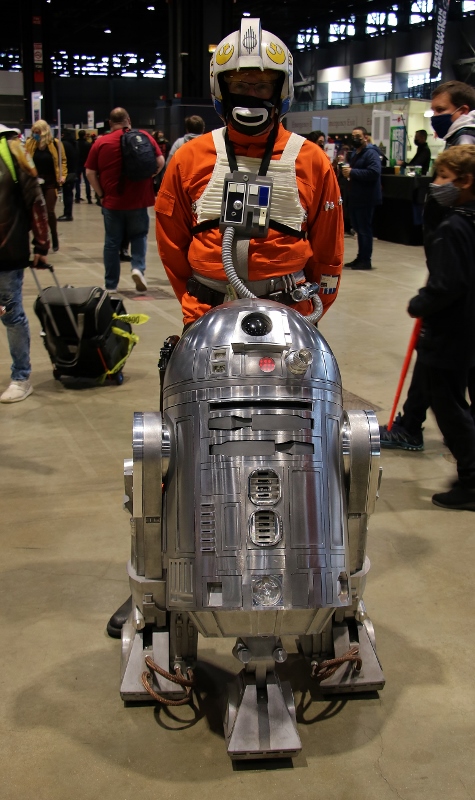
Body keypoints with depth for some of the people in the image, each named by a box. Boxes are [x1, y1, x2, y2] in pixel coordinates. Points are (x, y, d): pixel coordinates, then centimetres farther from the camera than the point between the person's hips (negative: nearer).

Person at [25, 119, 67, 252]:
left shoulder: (55, 144, -3)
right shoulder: (29, 144, 0)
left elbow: (63, 160, 6)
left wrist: (62, 175, -7)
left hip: (51, 183, -2)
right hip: (35, 182, 2)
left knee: (49, 212, -5)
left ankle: (55, 240, 12)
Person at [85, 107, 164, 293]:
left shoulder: (101, 143, -3)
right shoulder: (144, 137, -2)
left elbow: (90, 173, -4)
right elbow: (160, 162, -3)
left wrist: (101, 194, 2)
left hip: (112, 201, 0)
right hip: (139, 201, 0)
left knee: (112, 242, 10)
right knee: (139, 236, 18)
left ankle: (111, 285, 14)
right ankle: (138, 267, -6)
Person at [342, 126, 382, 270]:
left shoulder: (371, 153, -13)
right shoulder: (355, 153, 18)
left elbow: (374, 172, -27)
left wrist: (352, 172, -25)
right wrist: (346, 171, 6)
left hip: (366, 198, -10)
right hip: (355, 197, 10)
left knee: (364, 229, -6)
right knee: (358, 228, 14)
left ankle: (366, 260, -1)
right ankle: (360, 257, 23)